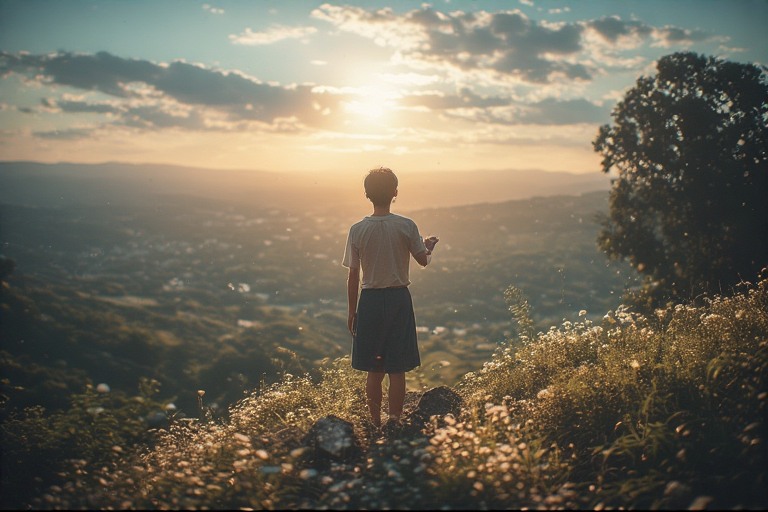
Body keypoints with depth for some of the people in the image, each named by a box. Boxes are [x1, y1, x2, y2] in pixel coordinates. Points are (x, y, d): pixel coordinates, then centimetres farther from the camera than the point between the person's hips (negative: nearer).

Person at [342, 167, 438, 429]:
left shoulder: (358, 230, -5)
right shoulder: (406, 226, -8)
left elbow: (353, 275, -2)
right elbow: (423, 260, 4)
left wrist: (352, 311, 9)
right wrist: (428, 246, 27)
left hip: (370, 301, 1)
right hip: (399, 299, -1)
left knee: (374, 371, 11)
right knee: (397, 370, 6)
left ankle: (376, 424, 19)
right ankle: (395, 423, 9)